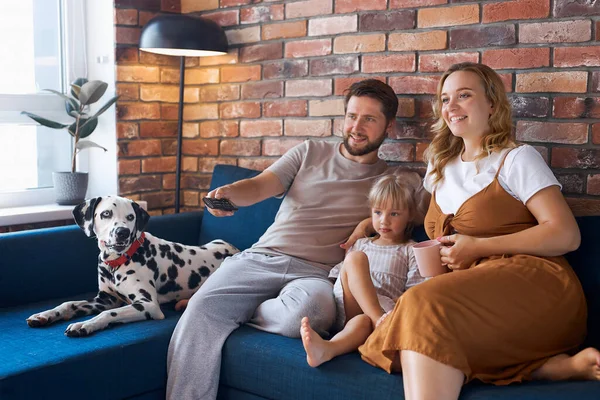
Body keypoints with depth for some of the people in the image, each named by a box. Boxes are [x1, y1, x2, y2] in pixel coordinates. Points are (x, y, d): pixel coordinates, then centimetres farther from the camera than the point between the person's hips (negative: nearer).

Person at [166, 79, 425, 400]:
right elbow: (260, 186, 4)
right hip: (260, 258, 2)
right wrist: (229, 193, -19)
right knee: (201, 309, -26)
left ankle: (237, 310, -9)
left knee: (306, 310, -38)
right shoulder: (310, 153, 16)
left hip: (315, 273, -1)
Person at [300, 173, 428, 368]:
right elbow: (336, 274, 26)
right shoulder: (361, 245, 30)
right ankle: (379, 321, -41)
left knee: (363, 322, -40)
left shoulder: (411, 251, 17)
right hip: (346, 306, 3)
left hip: (382, 306, -3)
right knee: (355, 258, -25)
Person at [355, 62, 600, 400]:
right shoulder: (441, 166, 23)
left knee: (425, 303, -34)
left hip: (533, 282, -6)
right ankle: (559, 365, -23)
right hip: (473, 290, 6)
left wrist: (478, 247, -10)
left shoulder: (517, 159, 4)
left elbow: (567, 235, -6)